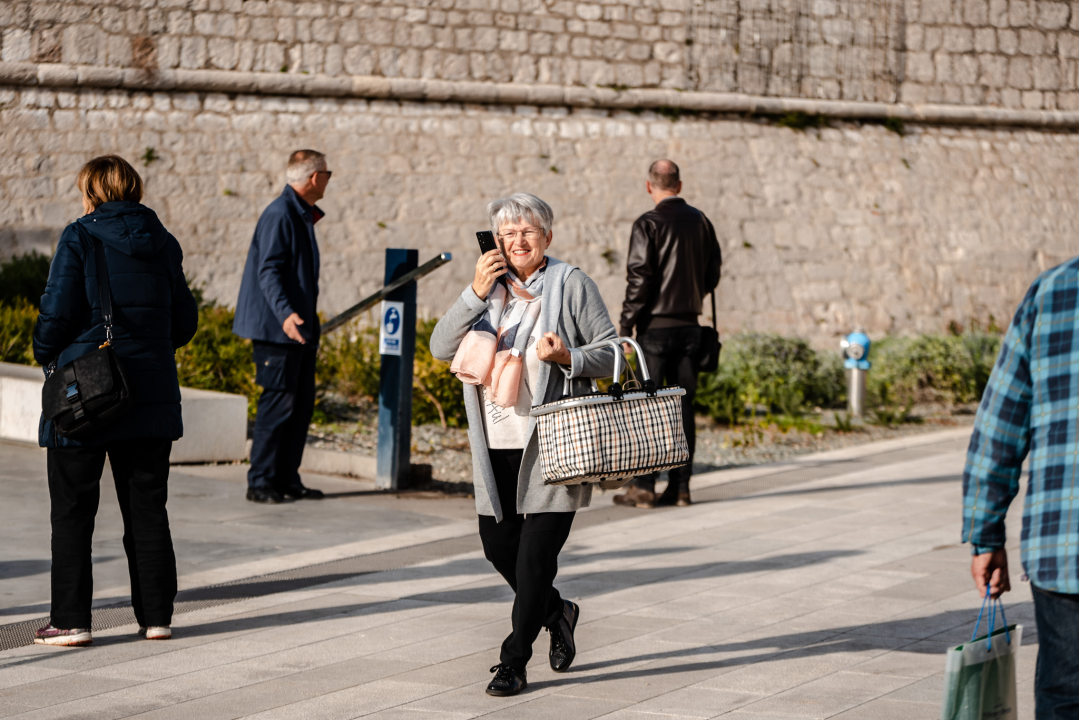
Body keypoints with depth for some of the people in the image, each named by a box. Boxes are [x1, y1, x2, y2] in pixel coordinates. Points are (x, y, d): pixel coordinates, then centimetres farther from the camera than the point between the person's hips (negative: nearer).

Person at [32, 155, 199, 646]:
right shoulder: (162, 242, 6)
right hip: (152, 396, 4)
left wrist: (46, 356, 6)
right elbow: (184, 320, 8)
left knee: (72, 511, 4)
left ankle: (70, 619, 3)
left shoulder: (80, 238, -8)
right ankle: (156, 615, 13)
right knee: (147, 508, 11)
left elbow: (58, 313, -12)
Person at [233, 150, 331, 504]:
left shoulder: (301, 215, 17)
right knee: (278, 404, -8)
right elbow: (268, 271, -21)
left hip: (299, 329, 10)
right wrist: (285, 313, -33)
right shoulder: (279, 215, -14)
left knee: (301, 403, 10)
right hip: (277, 329, -10)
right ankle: (260, 482, -2)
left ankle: (287, 479, 16)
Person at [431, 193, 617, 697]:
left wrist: (568, 357, -20)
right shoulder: (490, 287, 11)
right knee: (498, 546, 9)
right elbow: (441, 348, 0)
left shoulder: (571, 285, -1)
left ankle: (514, 662, 4)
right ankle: (558, 613, 35)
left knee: (536, 553, -5)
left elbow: (613, 355, -1)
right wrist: (476, 292, -11)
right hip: (496, 446, 5)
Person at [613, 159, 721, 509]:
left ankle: (643, 487, -2)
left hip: (656, 326, -5)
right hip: (689, 326, 5)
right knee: (683, 405, 7)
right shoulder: (700, 222, 7)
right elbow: (712, 275, 13)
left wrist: (625, 325, -8)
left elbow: (639, 280, -14)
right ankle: (680, 487, 7)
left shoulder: (648, 224, -10)